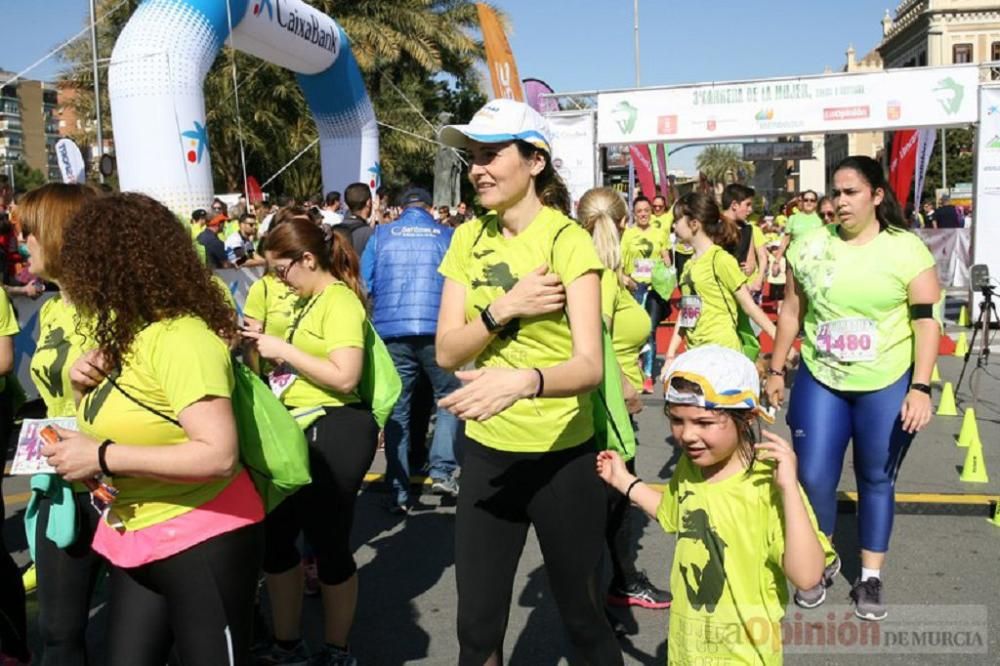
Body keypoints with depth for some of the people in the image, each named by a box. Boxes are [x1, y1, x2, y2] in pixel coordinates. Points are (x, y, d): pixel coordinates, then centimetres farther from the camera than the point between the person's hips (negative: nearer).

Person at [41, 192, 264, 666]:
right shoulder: (126, 333, 7)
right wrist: (87, 390, -1)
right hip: (134, 541, 9)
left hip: (202, 543, -8)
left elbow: (219, 456, -30)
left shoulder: (180, 338, -22)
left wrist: (102, 457, -24)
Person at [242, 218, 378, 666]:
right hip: (300, 431, 10)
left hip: (334, 433, -9)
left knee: (328, 544, 4)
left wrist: (284, 350, -18)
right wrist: (269, 347, 2)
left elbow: (345, 377, -24)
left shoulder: (341, 302, -14)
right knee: (274, 536, 15)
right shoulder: (309, 301, 13)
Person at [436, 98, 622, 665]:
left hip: (563, 455, -4)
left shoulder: (568, 240, -13)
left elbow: (590, 364, -24)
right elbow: (448, 352, -3)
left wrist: (524, 380, -44)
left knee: (582, 615, 14)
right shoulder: (469, 239, 2)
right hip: (487, 452, 4)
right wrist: (503, 308, -20)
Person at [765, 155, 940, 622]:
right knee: (813, 478, 3)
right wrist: (775, 370, 8)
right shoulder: (810, 247, 1)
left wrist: (921, 387, -15)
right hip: (820, 381, 2)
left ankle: (870, 577, 27)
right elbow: (791, 312, 7)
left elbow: (927, 321, -8)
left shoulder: (907, 249, -7)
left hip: (886, 386, -2)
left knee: (876, 479, 10)